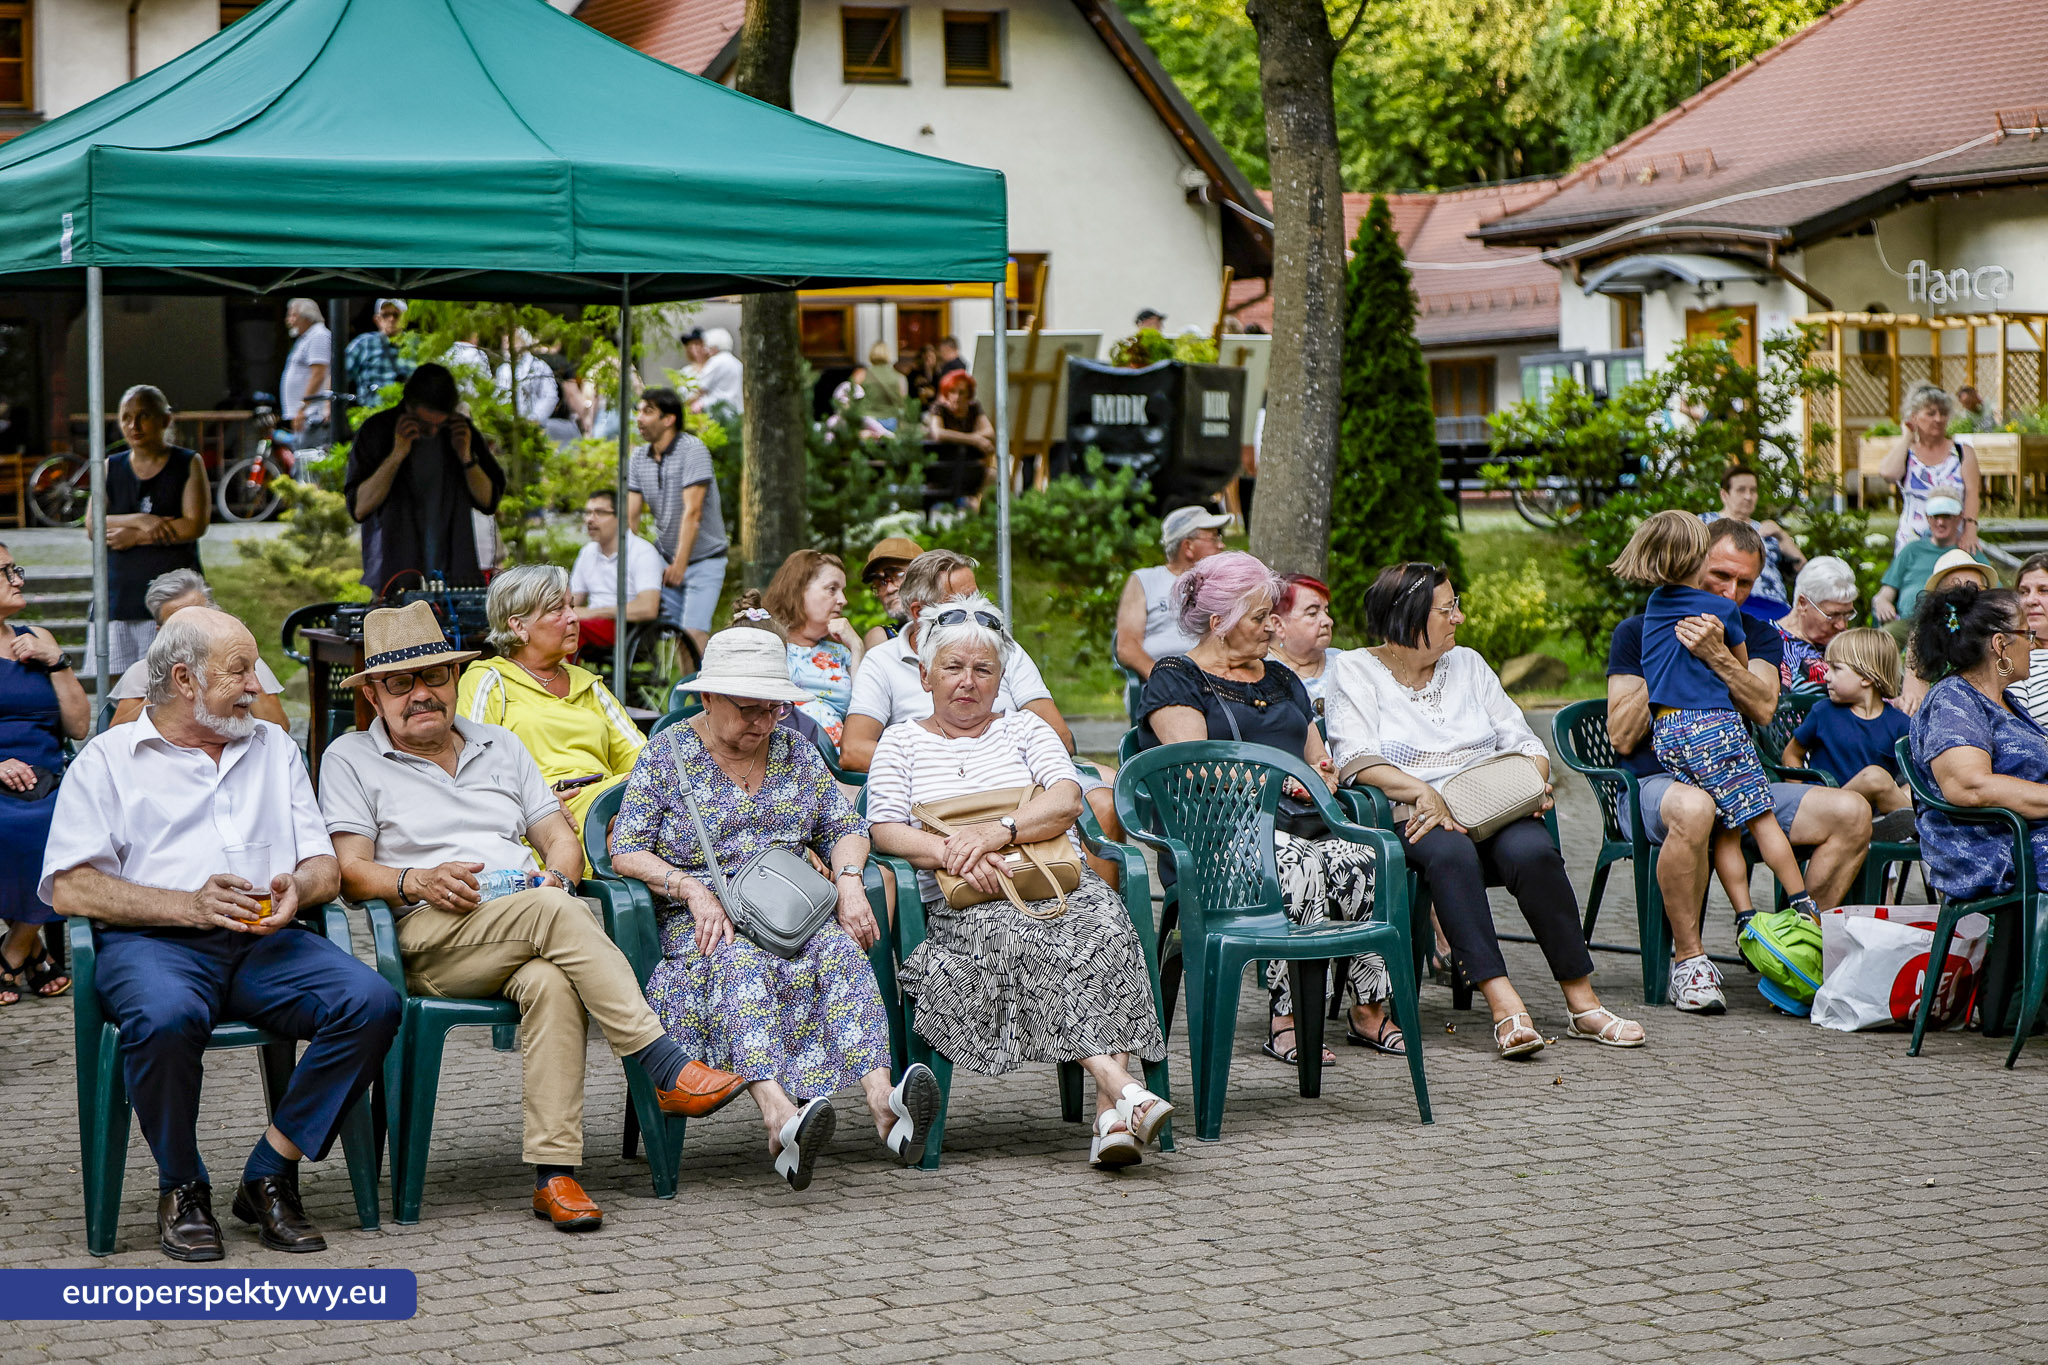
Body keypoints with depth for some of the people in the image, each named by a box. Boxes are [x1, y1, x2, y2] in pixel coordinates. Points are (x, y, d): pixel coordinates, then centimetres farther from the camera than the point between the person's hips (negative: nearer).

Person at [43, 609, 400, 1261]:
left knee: (372, 1002, -25)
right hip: (151, 942, -4)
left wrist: (296, 890, -6)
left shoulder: (274, 748, 26)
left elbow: (325, 866, 20)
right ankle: (182, 1189, -13)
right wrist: (189, 905, -13)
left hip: (268, 940, 4)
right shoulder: (108, 760, 12)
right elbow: (71, 888, -1)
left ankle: (269, 1175, -14)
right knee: (167, 1017, -39)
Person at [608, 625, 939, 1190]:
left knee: (840, 947, -30)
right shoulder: (667, 754, 4)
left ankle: (882, 1100, -51)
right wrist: (693, 889, -18)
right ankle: (778, 1114, -61)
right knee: (741, 962, -38)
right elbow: (626, 850, -2)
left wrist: (849, 881, -5)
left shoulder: (793, 750, 16)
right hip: (700, 926, -3)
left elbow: (844, 827, 17)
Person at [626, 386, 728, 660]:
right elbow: (630, 515, 1)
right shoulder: (640, 457, 3)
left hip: (704, 561, -6)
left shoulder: (693, 450, -16)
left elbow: (692, 512, -23)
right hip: (665, 560, 6)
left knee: (694, 632, -17)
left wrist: (680, 564, -29)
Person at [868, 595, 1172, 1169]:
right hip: (964, 906, -2)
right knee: (1018, 938, -36)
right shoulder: (900, 742, 18)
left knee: (1105, 928, -32)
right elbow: (887, 831, 5)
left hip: (1059, 884, 2)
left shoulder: (1023, 728, 22)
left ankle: (1109, 1110, -42)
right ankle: (1123, 1085, -43)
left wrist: (995, 832, -13)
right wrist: (955, 853, -14)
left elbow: (1067, 799, 5)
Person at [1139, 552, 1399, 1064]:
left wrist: (1322, 777, -1)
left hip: (1301, 822, 6)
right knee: (1297, 864, -37)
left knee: (1362, 864, -27)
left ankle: (1369, 1012, -21)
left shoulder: (1281, 678, 27)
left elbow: (1319, 760, 25)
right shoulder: (1175, 679, 6)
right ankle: (1286, 1018, -32)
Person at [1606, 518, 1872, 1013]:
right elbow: (1622, 737, -4)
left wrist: (1717, 656, -21)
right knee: (1693, 809, -42)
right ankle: (1688, 959, -26)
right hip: (1657, 784, -5)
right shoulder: (1639, 632, 6)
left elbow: (1763, 709, -6)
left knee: (1852, 812, -17)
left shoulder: (1759, 639, 16)